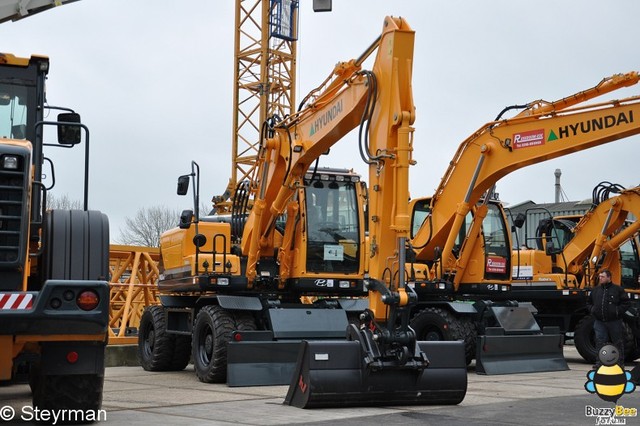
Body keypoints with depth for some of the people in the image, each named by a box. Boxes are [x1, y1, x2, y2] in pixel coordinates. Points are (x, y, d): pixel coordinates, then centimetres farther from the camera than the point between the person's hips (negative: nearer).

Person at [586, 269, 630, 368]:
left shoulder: (618, 289, -1)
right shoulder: (595, 290, 12)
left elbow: (625, 302, -1)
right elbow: (589, 302, 24)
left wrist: (618, 311, -11)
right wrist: (592, 310, 6)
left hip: (614, 321, -3)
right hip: (599, 321, 3)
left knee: (618, 342, 5)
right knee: (600, 342, 0)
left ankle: (620, 362, 13)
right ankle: (600, 362, 5)